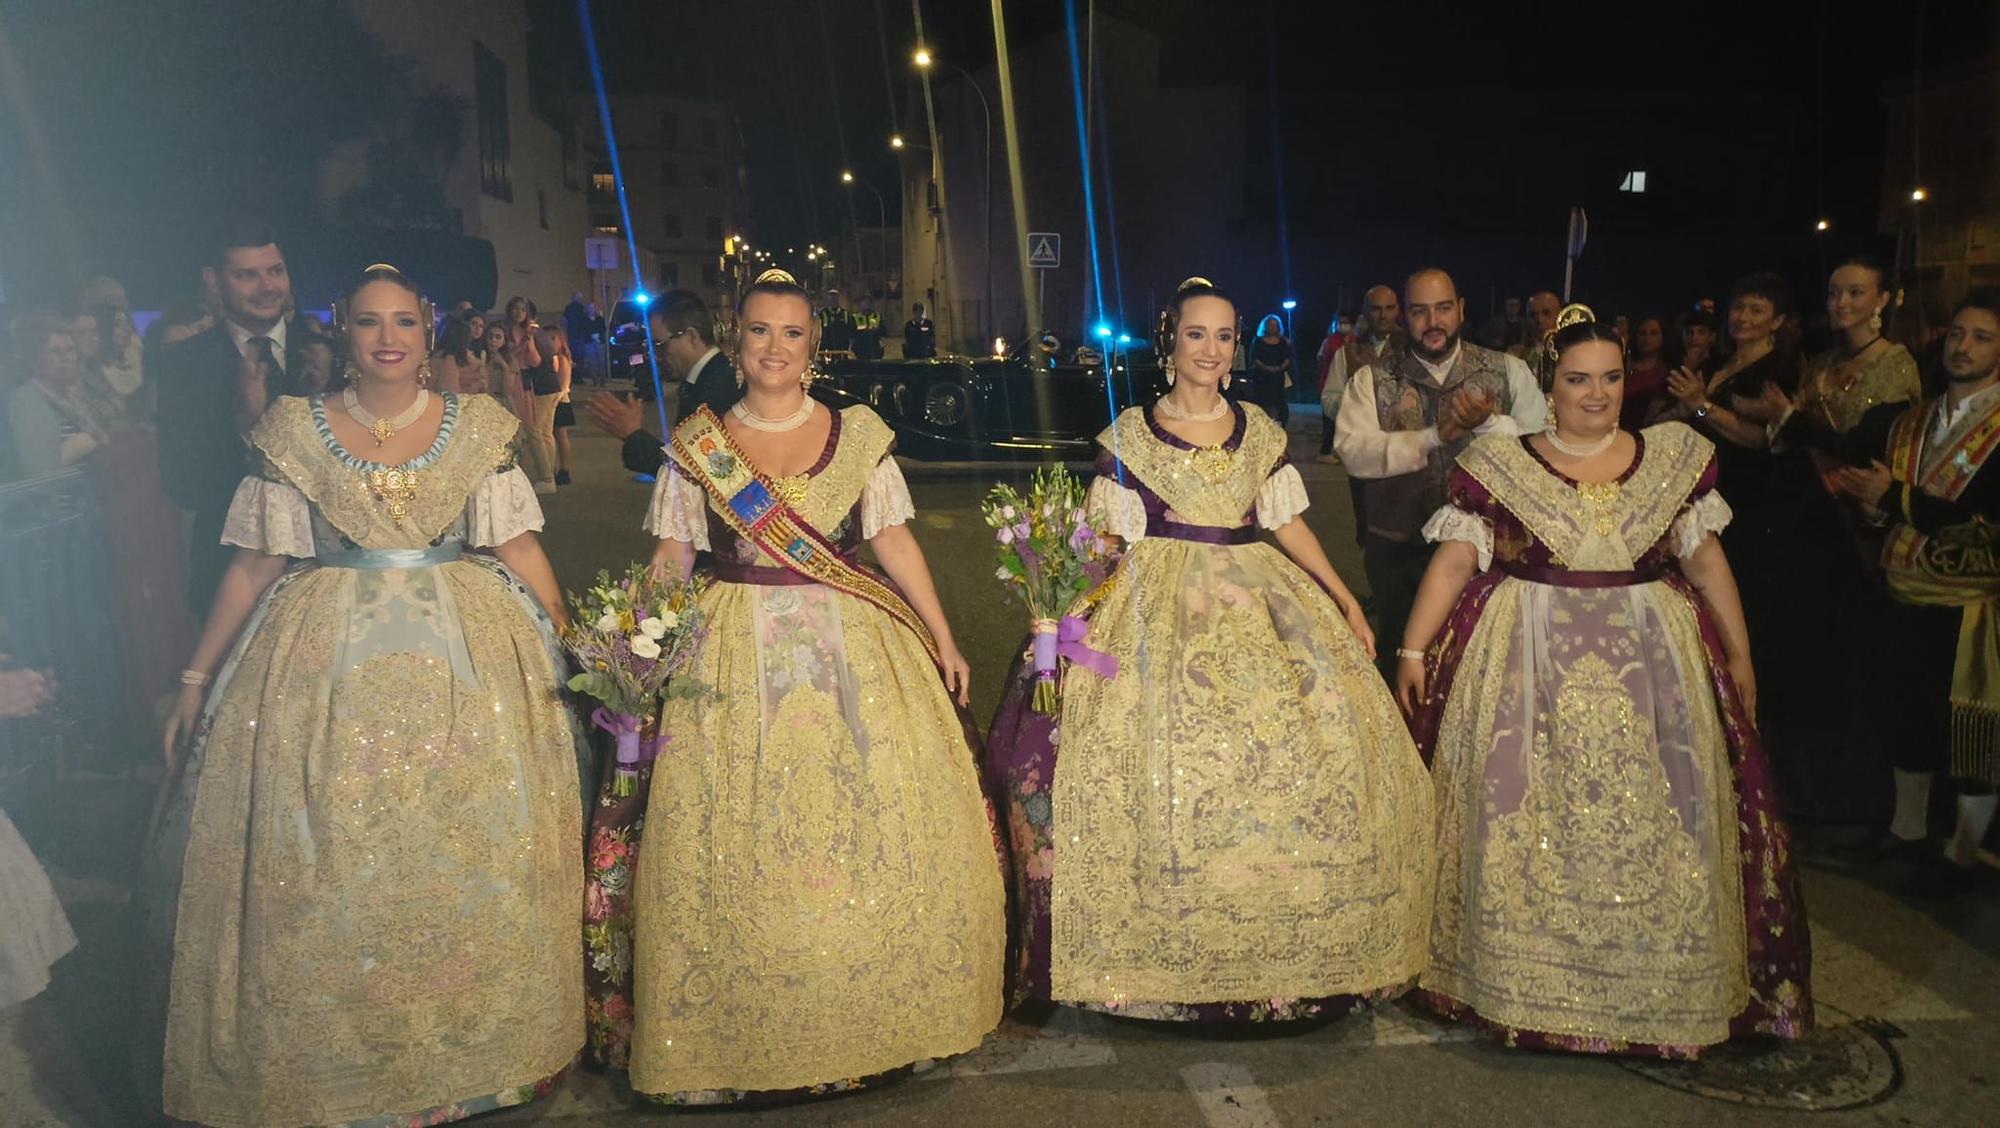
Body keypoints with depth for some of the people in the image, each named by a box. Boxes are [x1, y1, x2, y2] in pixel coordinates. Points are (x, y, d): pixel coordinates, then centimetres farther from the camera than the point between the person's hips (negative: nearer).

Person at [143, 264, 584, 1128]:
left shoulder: (477, 427, 5)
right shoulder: (295, 431, 4)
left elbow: (519, 550, 2)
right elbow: (255, 567, 5)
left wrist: (568, 653, -7)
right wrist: (197, 680, 3)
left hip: (466, 659, 1)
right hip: (326, 662, 0)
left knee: (470, 863, 4)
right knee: (324, 870, 3)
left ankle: (474, 1054, 21)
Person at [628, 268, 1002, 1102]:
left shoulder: (859, 433, 4)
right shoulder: (694, 444, 4)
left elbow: (894, 541, 6)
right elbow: (669, 563, 5)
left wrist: (943, 638, 3)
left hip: (855, 652, 1)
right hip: (738, 657, 0)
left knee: (883, 826, 2)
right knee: (737, 845, 1)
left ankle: (877, 1016, 21)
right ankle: (745, 1038, 17)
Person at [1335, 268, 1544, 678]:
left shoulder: (1508, 371, 2)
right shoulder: (1373, 379, -1)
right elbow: (1352, 450, -16)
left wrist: (1490, 423, -24)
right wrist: (1434, 436, -25)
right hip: (1397, 551, 0)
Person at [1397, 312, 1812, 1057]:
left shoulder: (1674, 458, 8)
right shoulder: (1501, 464, 1)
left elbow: (1706, 560, 11)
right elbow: (1455, 560, -3)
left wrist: (1740, 658, 9)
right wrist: (1413, 649, -10)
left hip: (1651, 662, 2)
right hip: (1527, 661, -2)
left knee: (1650, 815, 5)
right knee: (1521, 812, -1)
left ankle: (1657, 989, 21)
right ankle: (1519, 984, 14)